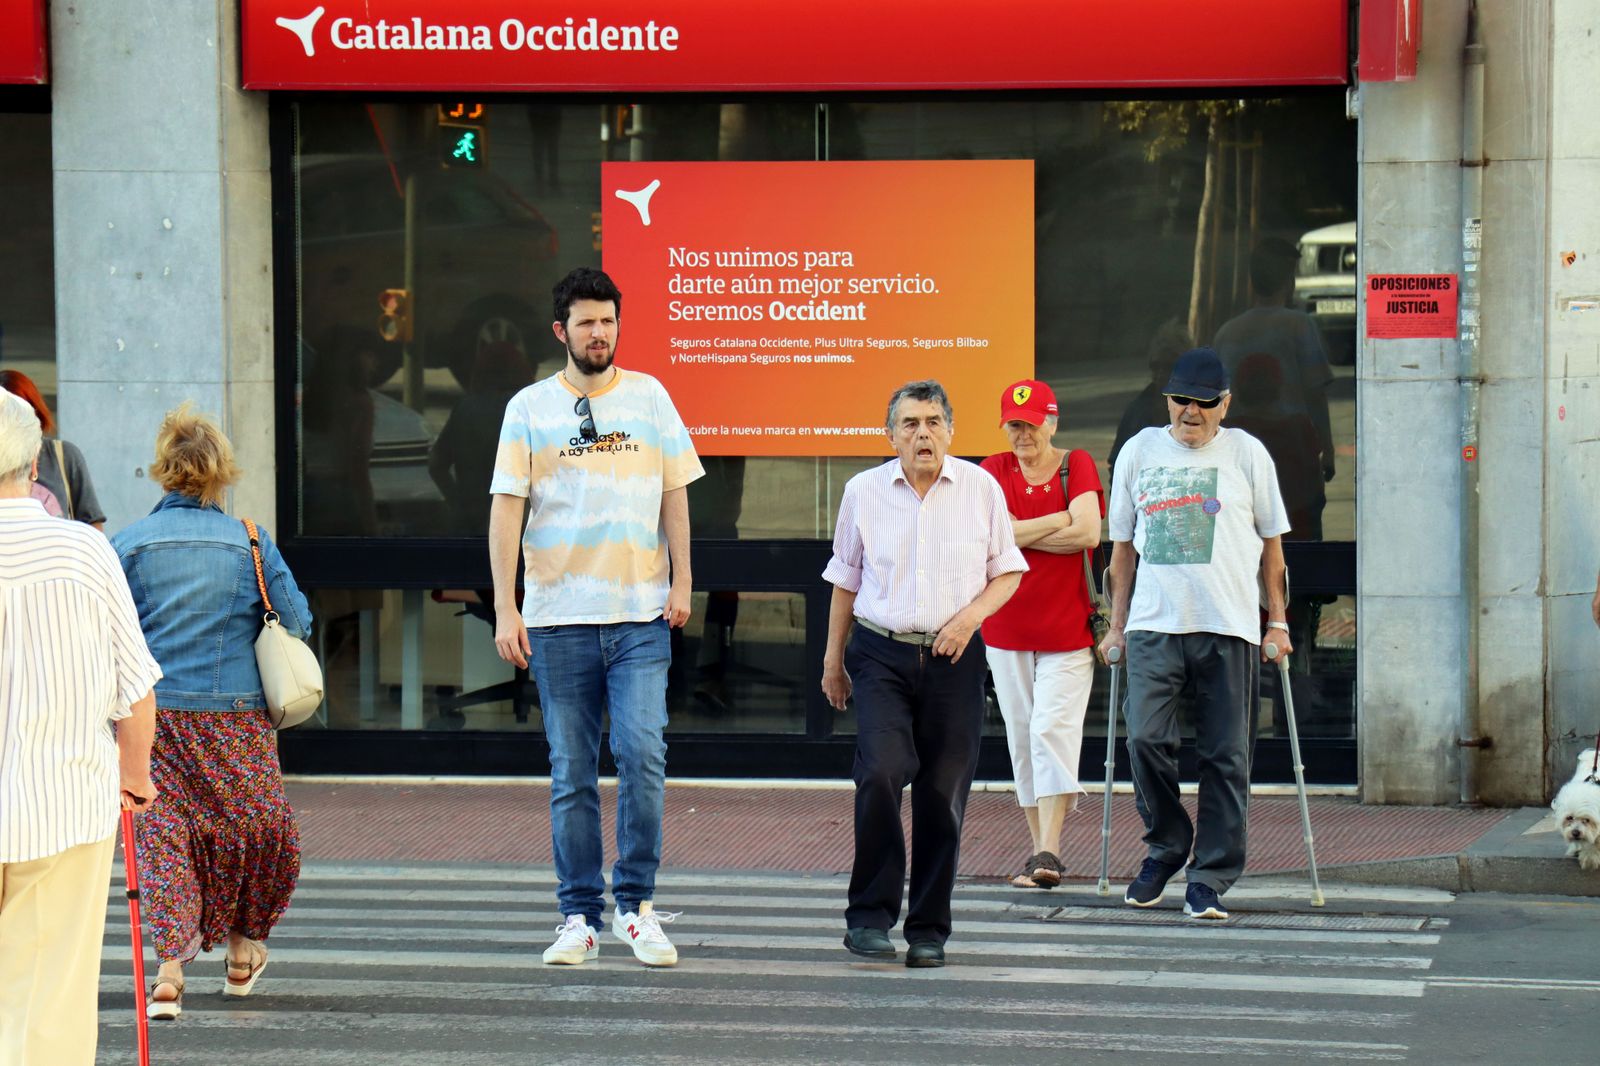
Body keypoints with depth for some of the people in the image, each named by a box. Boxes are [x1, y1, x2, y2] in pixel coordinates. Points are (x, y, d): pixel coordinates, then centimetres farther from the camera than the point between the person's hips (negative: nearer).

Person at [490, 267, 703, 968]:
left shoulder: (648, 397, 8)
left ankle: (637, 904, -1)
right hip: (558, 618, 0)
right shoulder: (529, 408, 4)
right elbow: (506, 508, 1)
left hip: (640, 617, 0)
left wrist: (680, 580, 3)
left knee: (642, 754, -12)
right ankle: (579, 916, 10)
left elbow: (674, 494, 12)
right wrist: (505, 609, -6)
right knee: (571, 773, 3)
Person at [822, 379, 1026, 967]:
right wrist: (833, 658, 16)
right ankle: (870, 915, -7)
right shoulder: (864, 491, 5)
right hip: (881, 655, 0)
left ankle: (928, 929, 11)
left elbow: (1007, 571, 11)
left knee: (943, 793, 0)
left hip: (953, 658, 1)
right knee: (881, 774, -18)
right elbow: (846, 580, 15)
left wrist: (970, 615, -8)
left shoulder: (981, 488, 4)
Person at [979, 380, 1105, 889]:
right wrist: (1059, 520, -11)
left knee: (1053, 730, -13)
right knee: (1022, 736, 6)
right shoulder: (993, 471, 5)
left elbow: (1088, 534, -14)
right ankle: (1039, 851, 12)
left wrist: (1021, 535, -11)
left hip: (1067, 625, -3)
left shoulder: (1077, 465, 1)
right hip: (1007, 628, 3)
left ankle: (1048, 852, -19)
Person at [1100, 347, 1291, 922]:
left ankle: (1209, 878, 4)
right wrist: (1117, 624, 14)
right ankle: (1166, 847, 10)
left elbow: (1271, 542, 13)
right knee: (1145, 739, -12)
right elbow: (1122, 544, 17)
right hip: (1154, 622, 1)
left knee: (1225, 756, -2)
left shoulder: (1247, 453, 7)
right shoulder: (1139, 451, 11)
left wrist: (1277, 622, 10)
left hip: (1230, 627, -1)